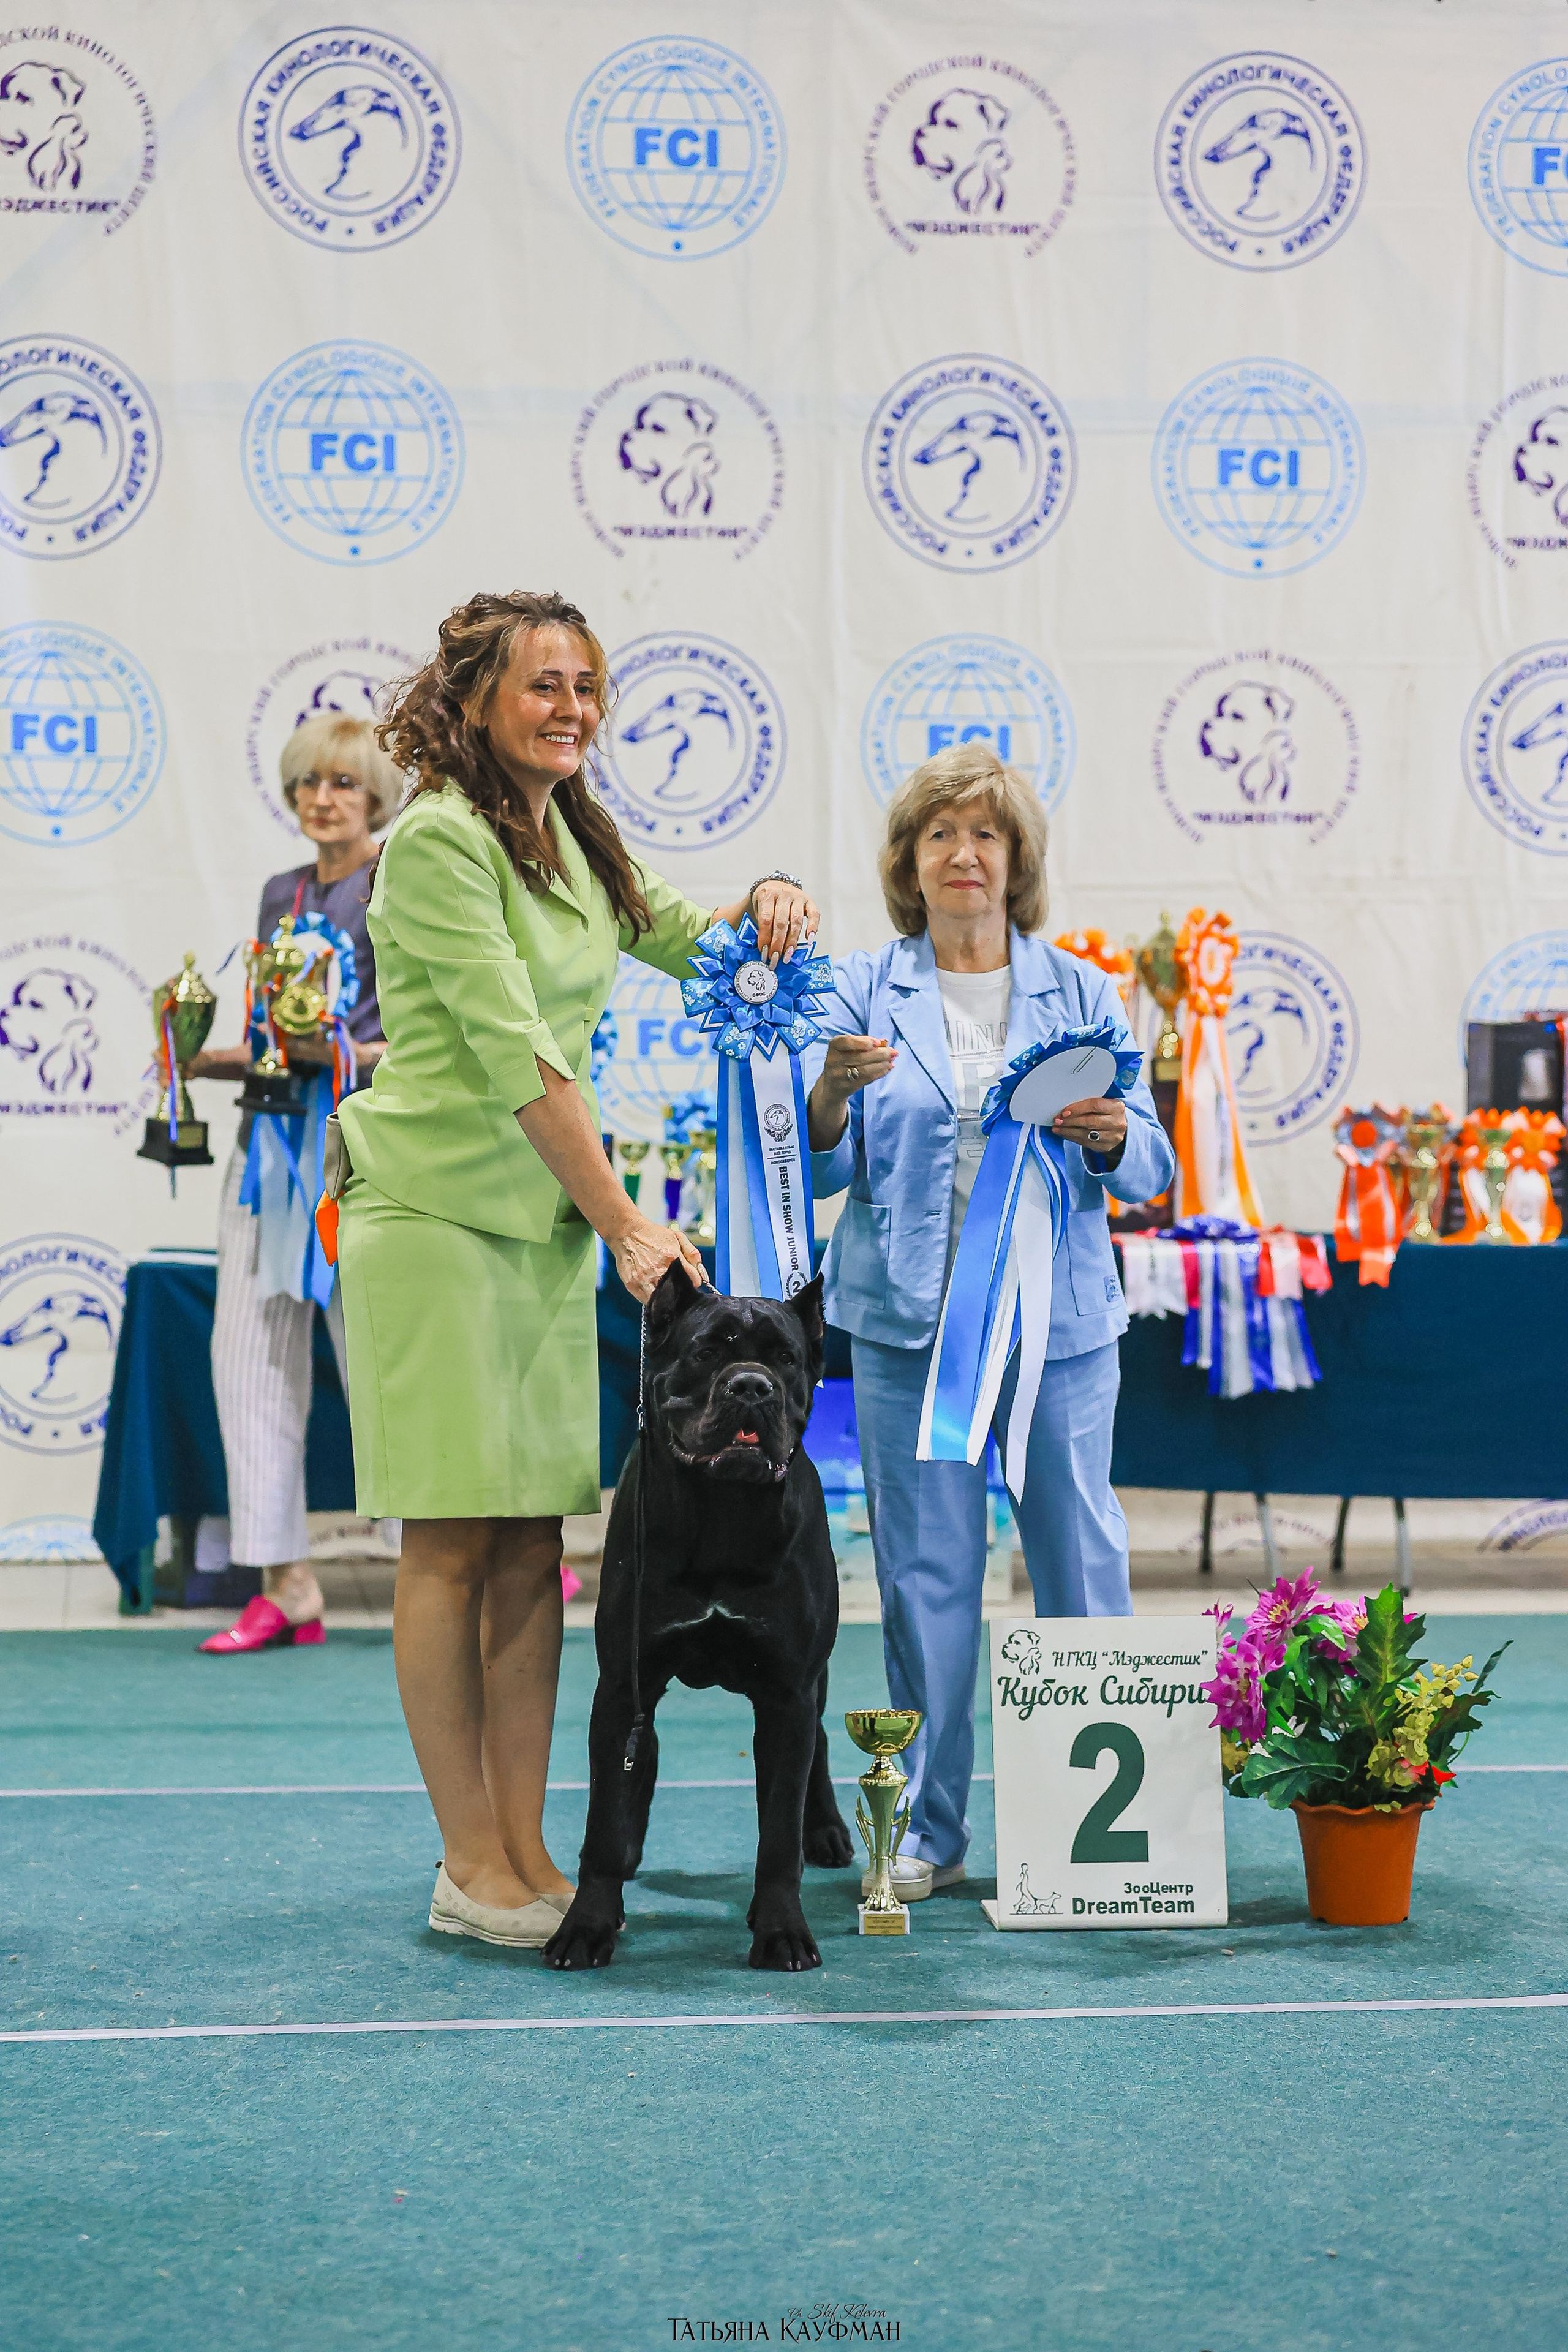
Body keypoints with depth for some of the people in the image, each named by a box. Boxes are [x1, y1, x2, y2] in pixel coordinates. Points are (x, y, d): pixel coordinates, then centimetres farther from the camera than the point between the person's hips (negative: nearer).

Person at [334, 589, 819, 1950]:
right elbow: (519, 1057, -18)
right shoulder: (438, 841, -13)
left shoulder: (573, 839, 12)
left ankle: (524, 1851, 13)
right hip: (436, 1213, -8)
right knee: (454, 1541, -4)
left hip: (548, 1221, 8)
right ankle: (472, 1870, 3)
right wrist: (627, 1224, -19)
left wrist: (764, 909, 4)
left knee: (534, 1542, 7)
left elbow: (684, 940, 27)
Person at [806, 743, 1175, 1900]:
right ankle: (929, 1831, 10)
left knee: (1082, 1562, 0)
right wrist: (835, 1090, -18)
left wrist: (1110, 1133, -17)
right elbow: (822, 1169, 3)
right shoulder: (865, 992, 7)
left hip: (1059, 1317, 1)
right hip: (907, 1318, 0)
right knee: (925, 1574, 1)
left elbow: (1151, 1166, 5)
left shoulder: (1080, 993, 9)